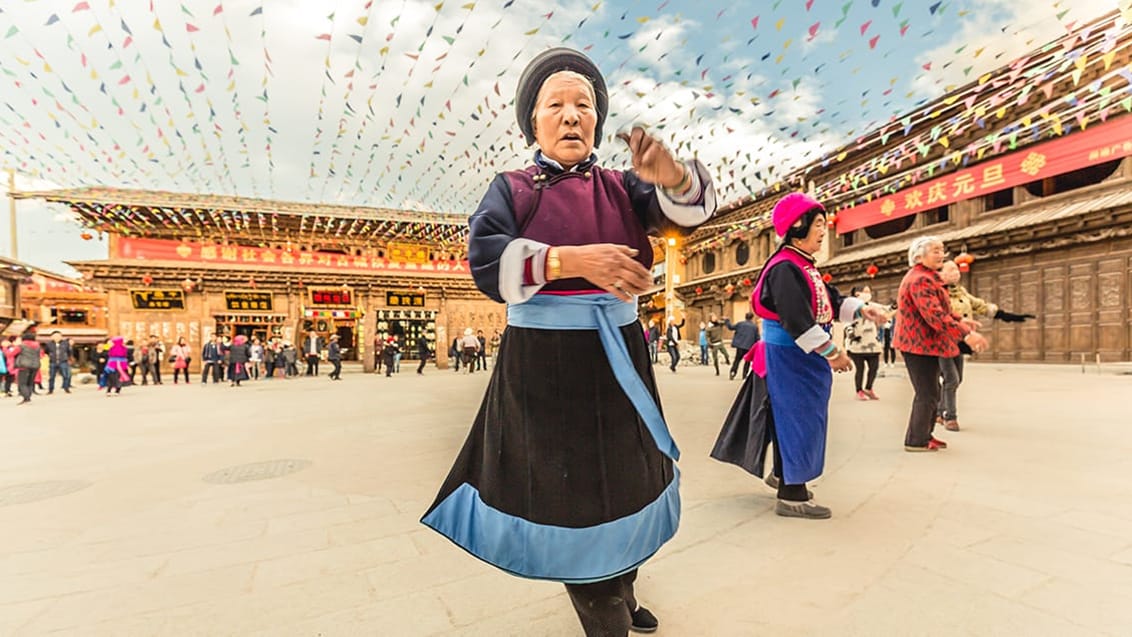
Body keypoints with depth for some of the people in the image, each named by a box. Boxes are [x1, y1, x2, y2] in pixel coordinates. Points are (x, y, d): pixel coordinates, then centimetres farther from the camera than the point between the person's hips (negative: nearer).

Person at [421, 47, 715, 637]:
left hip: (616, 359, 4)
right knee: (567, 493, 3)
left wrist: (669, 175, -32)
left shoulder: (619, 186, 9)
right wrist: (570, 261, -27)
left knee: (624, 479, 16)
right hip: (543, 362, -3)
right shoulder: (511, 189, 3)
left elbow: (688, 209, -8)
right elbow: (487, 261, -14)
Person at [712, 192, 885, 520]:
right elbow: (797, 318, -27)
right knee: (797, 419, -4)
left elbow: (829, 302, 17)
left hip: (802, 357, 10)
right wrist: (831, 351, -25)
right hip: (789, 357, -10)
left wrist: (861, 308, 3)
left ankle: (782, 475, 36)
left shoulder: (804, 266, 13)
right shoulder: (786, 268, -20)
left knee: (797, 417, 19)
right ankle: (792, 495, 7)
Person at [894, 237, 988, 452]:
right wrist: (965, 334, -30)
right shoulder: (920, 280, -19)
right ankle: (916, 441, 6)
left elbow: (936, 310, 27)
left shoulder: (925, 277, 17)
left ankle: (924, 435, 28)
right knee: (927, 394, -3)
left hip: (924, 344, 11)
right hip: (920, 345, -11)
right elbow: (934, 315, -29)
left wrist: (960, 320, 21)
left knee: (930, 394, 17)